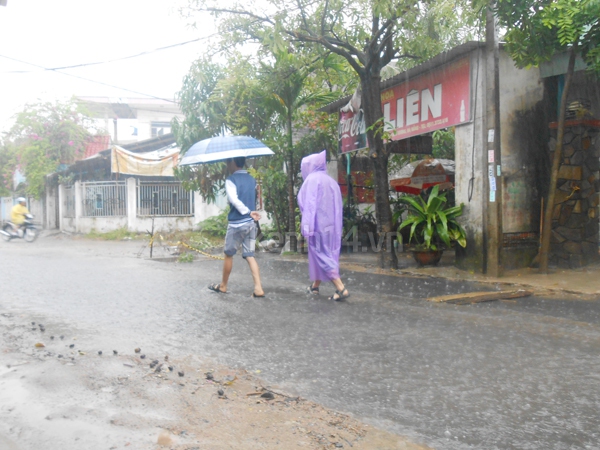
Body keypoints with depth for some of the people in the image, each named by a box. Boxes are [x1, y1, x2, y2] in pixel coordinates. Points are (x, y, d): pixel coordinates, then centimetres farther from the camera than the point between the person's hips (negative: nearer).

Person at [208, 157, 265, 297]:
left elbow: (234, 200, -22)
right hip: (251, 223, 6)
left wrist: (248, 212, -18)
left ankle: (223, 286, 23)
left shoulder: (231, 180, -10)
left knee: (228, 255, 10)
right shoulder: (252, 179, 12)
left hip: (236, 224, -6)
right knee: (249, 255, 5)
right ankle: (258, 288, -6)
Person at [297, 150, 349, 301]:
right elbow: (337, 205, 13)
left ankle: (341, 288, -16)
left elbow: (310, 204, -17)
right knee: (327, 254, 16)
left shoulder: (312, 179, -9)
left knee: (321, 255, -6)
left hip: (318, 225, -8)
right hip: (331, 225, 8)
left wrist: (306, 226, -20)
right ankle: (315, 285, 29)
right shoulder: (330, 180, 14)